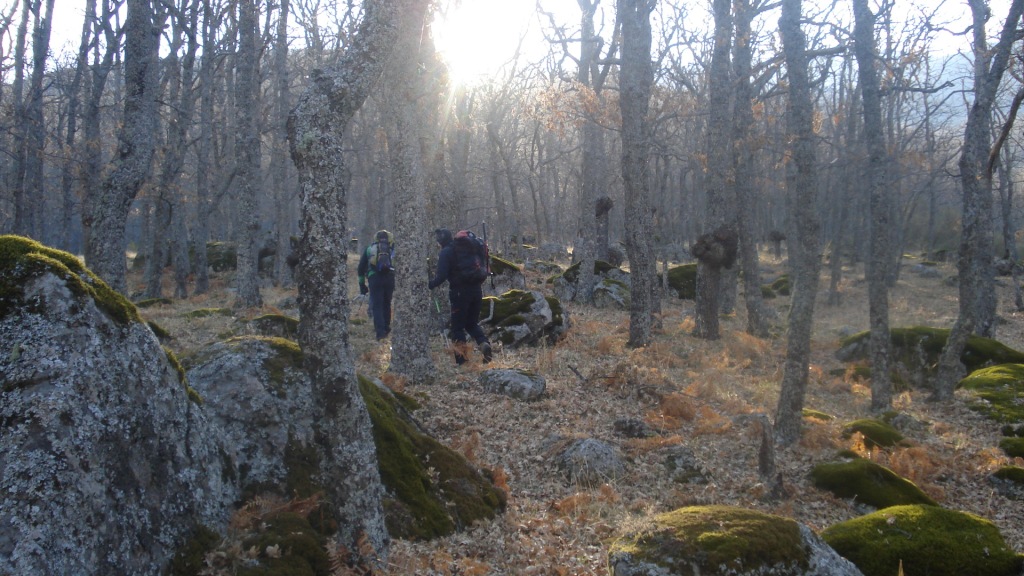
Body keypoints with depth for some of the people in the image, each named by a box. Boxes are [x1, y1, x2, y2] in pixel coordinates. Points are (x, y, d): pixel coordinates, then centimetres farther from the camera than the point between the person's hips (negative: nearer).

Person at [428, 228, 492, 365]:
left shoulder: (445, 253, -7)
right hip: (476, 289, 6)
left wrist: (428, 285, -6)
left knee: (457, 326, 4)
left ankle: (461, 358, 1)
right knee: (472, 323, 18)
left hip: (460, 292, -6)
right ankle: (484, 343, -7)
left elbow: (441, 276, -16)